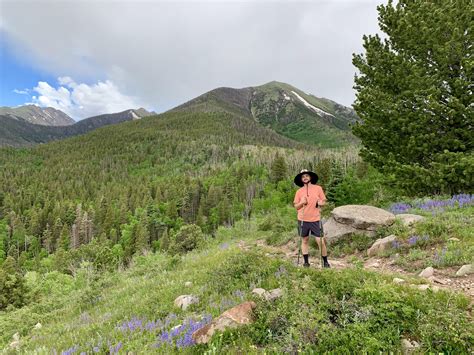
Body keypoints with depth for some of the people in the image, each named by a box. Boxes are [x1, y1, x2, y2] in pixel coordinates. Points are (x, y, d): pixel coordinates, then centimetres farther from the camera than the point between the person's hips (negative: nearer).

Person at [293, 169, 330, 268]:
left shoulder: (318, 188, 1)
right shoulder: (299, 191, 3)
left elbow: (324, 201, 7)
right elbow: (296, 206, 6)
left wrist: (321, 203, -14)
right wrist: (301, 202, -13)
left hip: (315, 219, -1)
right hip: (303, 220, 2)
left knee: (320, 241, -3)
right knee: (305, 240, 10)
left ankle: (325, 262, 14)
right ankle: (306, 262, 21)